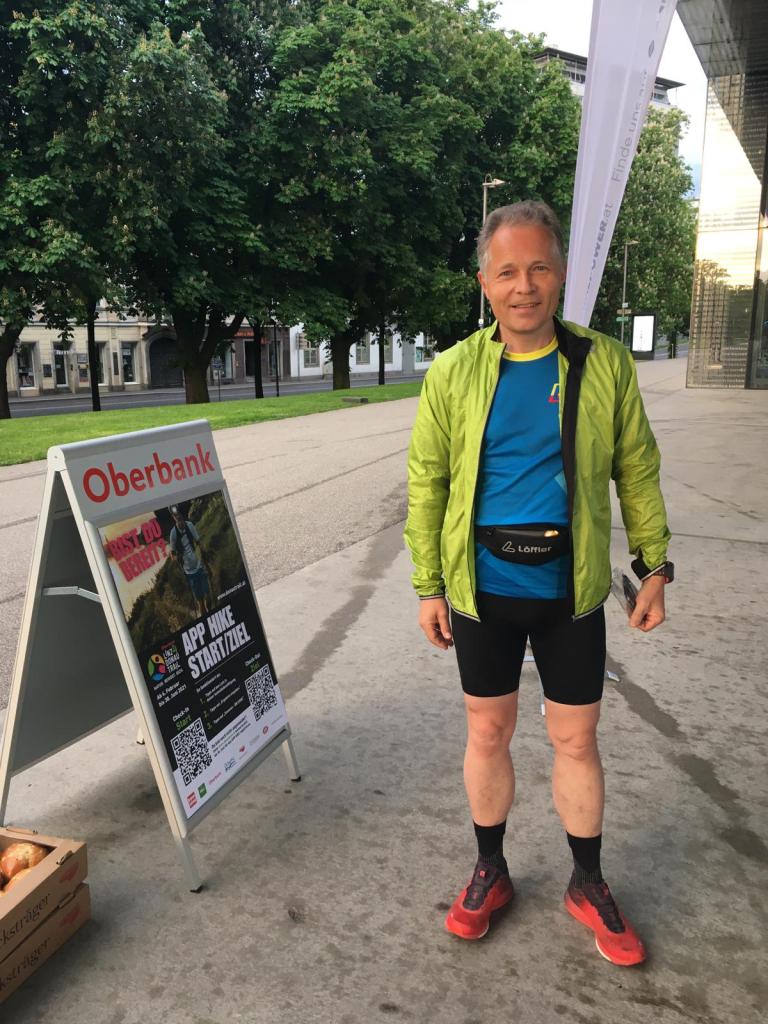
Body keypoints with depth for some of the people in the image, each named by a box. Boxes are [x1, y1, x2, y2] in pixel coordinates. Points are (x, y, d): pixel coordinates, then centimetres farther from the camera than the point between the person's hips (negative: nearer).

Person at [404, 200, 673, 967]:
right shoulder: (454, 372, -5)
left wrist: (654, 565, 0)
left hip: (569, 589, 0)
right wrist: (428, 587, -2)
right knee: (487, 733, 14)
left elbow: (636, 469, 3)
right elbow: (427, 482, -1)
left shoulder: (604, 363, -4)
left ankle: (589, 884, 35)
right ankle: (490, 872, 37)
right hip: (482, 588, 0)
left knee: (576, 739, 12)